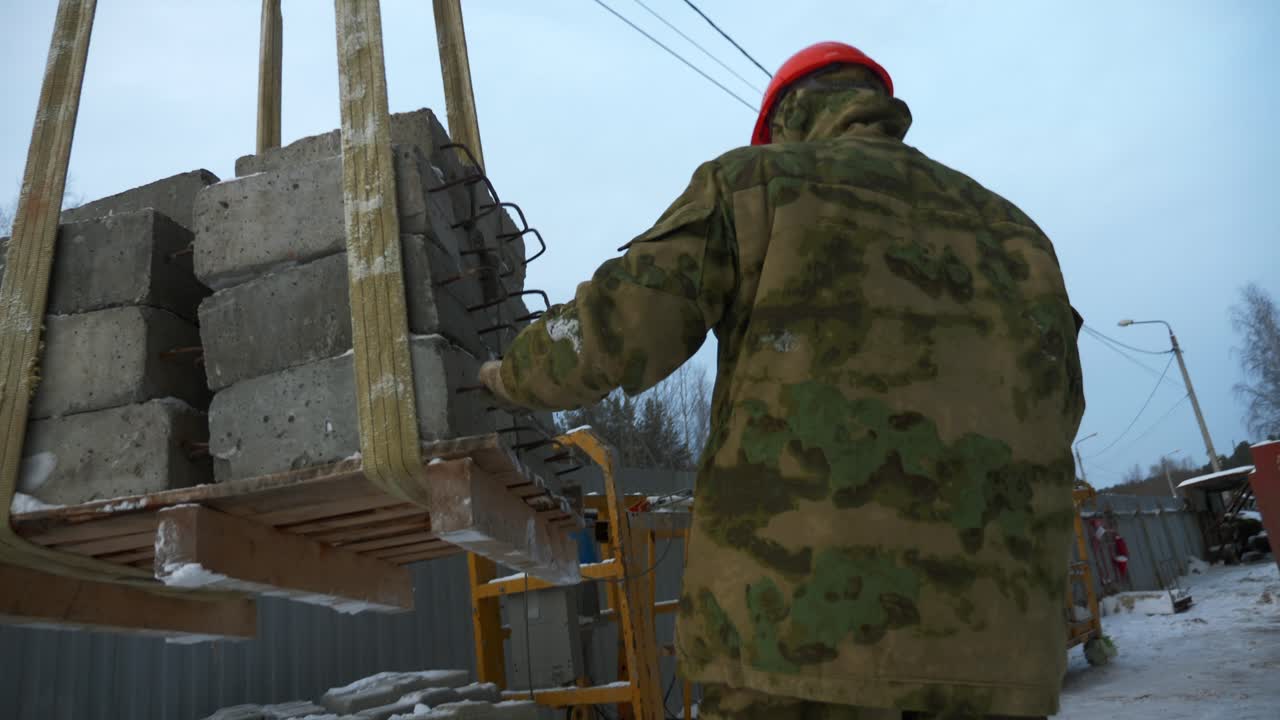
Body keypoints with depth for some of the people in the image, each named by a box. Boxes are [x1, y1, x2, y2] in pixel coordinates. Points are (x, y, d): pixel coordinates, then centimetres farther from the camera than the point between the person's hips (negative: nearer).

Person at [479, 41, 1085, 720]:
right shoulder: (1009, 227, 18)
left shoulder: (752, 181, 4)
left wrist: (513, 374, 16)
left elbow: (609, 336, -4)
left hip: (804, 617, -5)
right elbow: (1052, 417, 19)